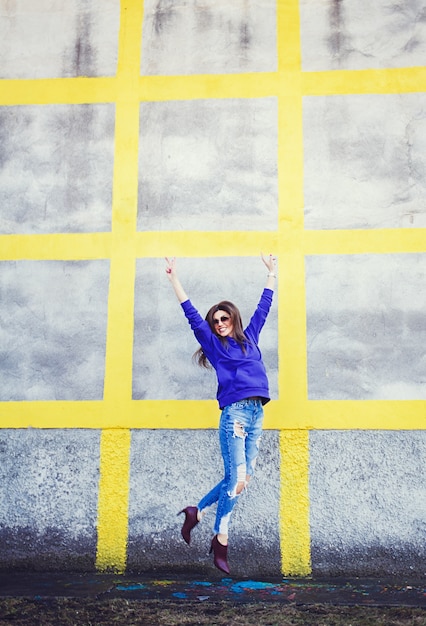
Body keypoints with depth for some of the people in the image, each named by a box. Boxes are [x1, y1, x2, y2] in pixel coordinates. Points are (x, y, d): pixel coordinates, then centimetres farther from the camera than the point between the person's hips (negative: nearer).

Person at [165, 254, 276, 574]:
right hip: (234, 413, -5)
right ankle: (221, 542, 7)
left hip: (257, 414, 5)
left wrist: (271, 271, 33)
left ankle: (197, 512, 22)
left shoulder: (249, 337, 19)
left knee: (242, 478, 5)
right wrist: (175, 278, 3)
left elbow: (264, 306, 27)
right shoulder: (214, 344, 8)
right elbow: (192, 314, 5)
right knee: (236, 479, -6)